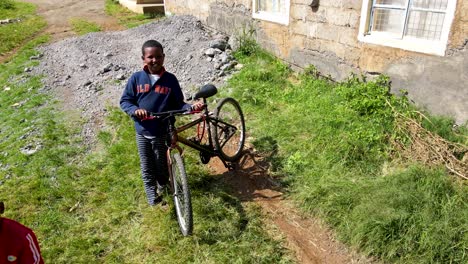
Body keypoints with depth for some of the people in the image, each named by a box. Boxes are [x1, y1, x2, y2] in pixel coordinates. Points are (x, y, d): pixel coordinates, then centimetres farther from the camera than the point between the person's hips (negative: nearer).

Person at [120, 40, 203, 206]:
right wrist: (135, 110, -21)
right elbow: (124, 101, -2)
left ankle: (163, 187, 43)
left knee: (161, 164, 16)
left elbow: (178, 105, -2)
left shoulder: (170, 80, -6)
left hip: (162, 132, 0)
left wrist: (191, 107, -21)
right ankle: (152, 196, 26)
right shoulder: (136, 78, -6)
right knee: (147, 167, 10)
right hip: (142, 131, 1)